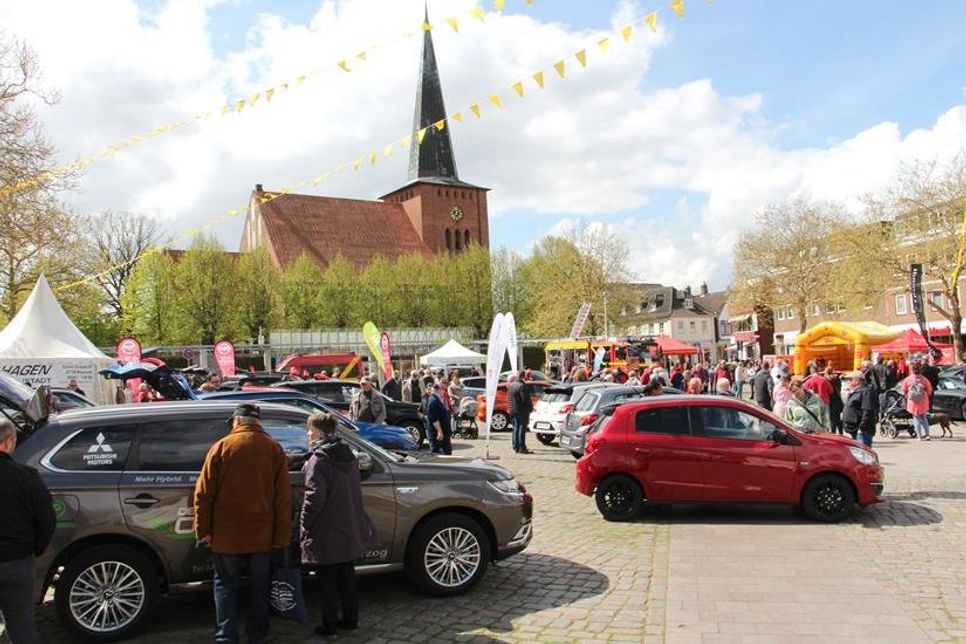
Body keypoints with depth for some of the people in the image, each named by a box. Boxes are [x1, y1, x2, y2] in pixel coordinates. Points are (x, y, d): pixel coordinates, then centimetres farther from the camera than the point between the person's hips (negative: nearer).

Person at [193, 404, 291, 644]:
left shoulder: (221, 446, -5)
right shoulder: (274, 448, -2)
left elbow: (203, 492, -7)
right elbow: (283, 497, -4)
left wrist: (203, 529, 1)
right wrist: (282, 536, 1)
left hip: (226, 533, -1)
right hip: (262, 534, 1)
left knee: (225, 586, 13)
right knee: (259, 587, 15)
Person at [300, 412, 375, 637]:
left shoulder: (319, 460, -16)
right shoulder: (349, 456, 8)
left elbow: (315, 496, -23)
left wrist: (304, 523, -13)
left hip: (326, 534, -7)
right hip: (349, 531, 7)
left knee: (328, 581, 6)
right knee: (347, 578, 17)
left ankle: (329, 624, 15)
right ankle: (350, 619, 25)